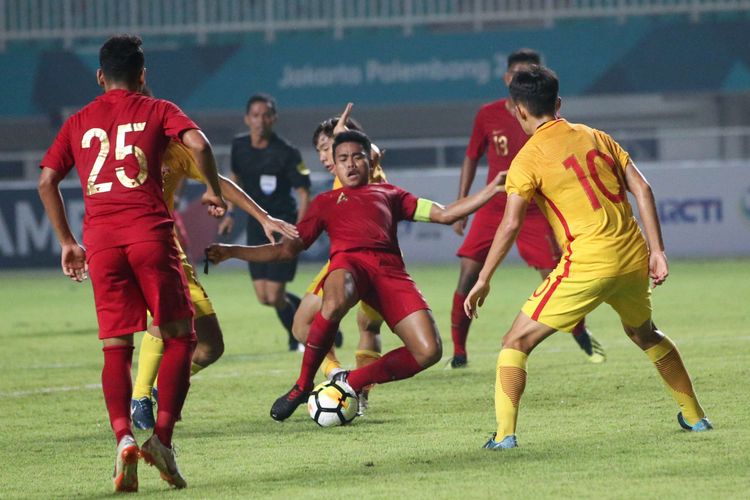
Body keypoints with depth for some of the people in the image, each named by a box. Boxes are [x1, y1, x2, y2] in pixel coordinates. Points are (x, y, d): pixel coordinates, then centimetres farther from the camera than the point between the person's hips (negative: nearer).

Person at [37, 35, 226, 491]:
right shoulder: (157, 111, 10)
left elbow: (47, 182, 14)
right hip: (149, 229, -3)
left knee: (116, 348, 6)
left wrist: (67, 242, 21)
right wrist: (214, 192, 8)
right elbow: (198, 144, -7)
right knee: (180, 336, 7)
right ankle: (162, 436, -9)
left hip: (100, 238, 3)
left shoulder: (78, 123, 19)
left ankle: (124, 437, -16)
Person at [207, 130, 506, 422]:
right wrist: (232, 252, 19)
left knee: (429, 352, -19)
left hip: (390, 269, 2)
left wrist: (492, 190, 21)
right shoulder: (326, 201, 32)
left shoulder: (389, 194, 35)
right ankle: (303, 385, -21)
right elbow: (288, 249, 27)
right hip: (348, 260, -2)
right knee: (335, 303, -43)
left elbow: (445, 214, 30)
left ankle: (353, 382, 0)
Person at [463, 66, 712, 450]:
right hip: (634, 258, 6)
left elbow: (510, 225, -9)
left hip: (588, 265, -6)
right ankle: (694, 415, 38)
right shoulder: (596, 137, 13)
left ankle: (504, 434, -11)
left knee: (516, 343, 2)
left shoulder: (529, 158, -3)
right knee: (644, 334, 33)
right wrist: (656, 251, 9)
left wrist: (483, 281, -2)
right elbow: (642, 190, 8)